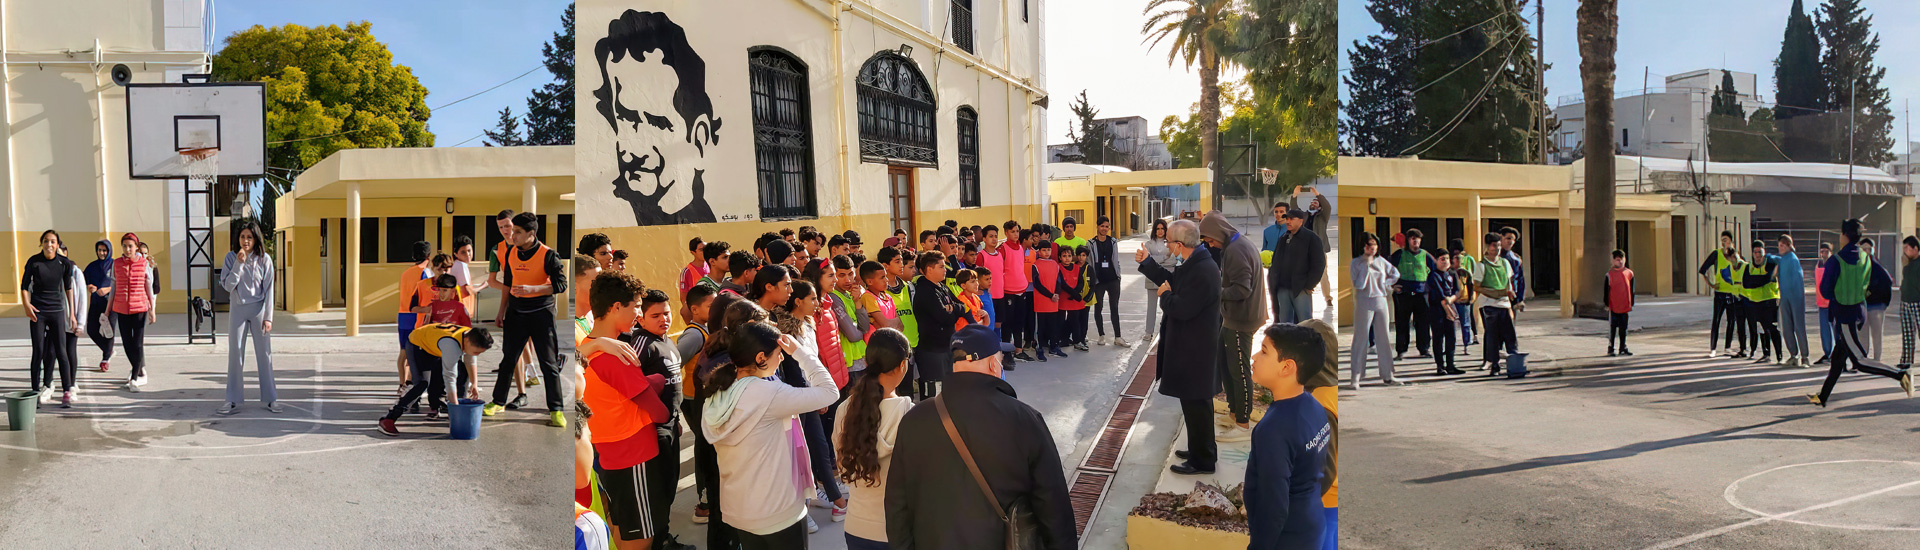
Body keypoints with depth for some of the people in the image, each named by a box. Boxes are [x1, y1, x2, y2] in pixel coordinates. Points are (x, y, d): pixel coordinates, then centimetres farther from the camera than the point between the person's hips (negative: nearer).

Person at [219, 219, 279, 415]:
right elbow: (227, 285, -7)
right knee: (235, 353, 2)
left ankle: (270, 398, 9)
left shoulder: (264, 259, -1)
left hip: (258, 310, -1)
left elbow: (268, 289, -1)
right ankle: (233, 399, 9)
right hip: (237, 310, 1)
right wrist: (239, 263, -16)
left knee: (264, 353, 1)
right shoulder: (231, 258, 1)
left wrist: (268, 317, -5)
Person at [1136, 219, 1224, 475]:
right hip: (1191, 346, 10)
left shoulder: (1203, 271, -26)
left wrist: (1164, 296, -10)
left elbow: (1182, 308, -28)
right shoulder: (1193, 264, 5)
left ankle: (1202, 460, 12)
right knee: (1196, 402, 21)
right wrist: (1147, 263, 18)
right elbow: (1172, 281, 19)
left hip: (1195, 350, -10)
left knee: (1196, 403, 1)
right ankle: (1201, 450, 35)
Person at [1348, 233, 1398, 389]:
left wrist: (1385, 283, 6)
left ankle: (1387, 376, 15)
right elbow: (1359, 285, -17)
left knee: (1383, 339, 8)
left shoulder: (1381, 261, 8)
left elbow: (1395, 274, 22)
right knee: (1360, 339, -5)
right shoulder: (1356, 262, -6)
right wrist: (1366, 265, -18)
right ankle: (1355, 377, -2)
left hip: (1381, 301, 5)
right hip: (1364, 303, -5)